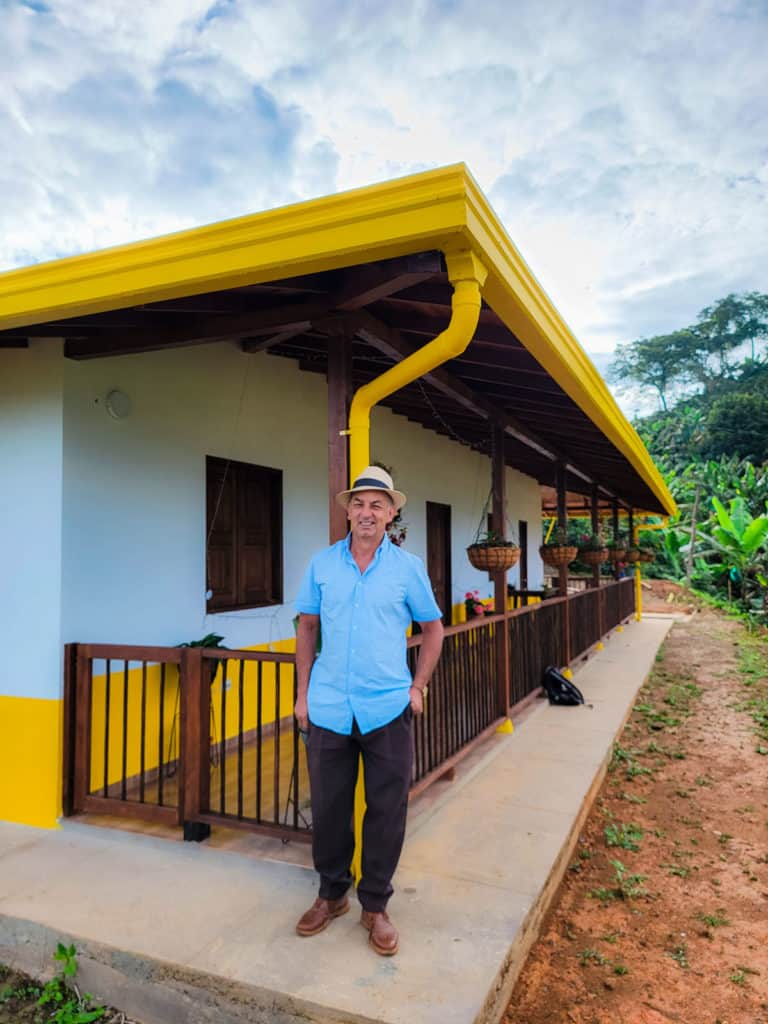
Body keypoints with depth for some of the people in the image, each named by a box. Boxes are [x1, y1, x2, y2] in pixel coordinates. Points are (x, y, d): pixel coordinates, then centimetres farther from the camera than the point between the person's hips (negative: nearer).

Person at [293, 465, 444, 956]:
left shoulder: (408, 567, -1)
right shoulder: (322, 564, 2)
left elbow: (433, 627, 8)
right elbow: (307, 627, 9)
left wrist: (418, 687, 2)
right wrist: (302, 693, 6)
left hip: (388, 708, -1)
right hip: (328, 708, 1)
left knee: (386, 810, 9)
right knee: (328, 806, 13)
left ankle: (376, 905, 29)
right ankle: (331, 893, 36)